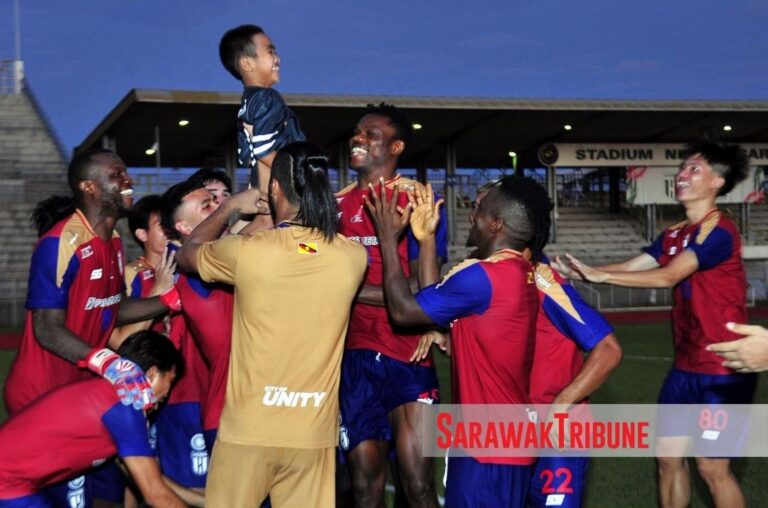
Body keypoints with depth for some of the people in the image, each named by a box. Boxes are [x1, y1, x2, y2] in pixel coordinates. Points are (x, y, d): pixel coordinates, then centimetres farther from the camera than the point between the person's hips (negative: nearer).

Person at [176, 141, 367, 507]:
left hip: (248, 429, -2)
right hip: (314, 433, 2)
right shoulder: (352, 257, -4)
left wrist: (230, 207, 22)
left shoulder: (247, 252, -11)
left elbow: (186, 253, 10)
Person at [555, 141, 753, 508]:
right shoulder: (675, 234, 10)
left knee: (712, 465, -1)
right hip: (686, 367, 8)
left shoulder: (719, 230, -17)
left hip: (723, 369, -8)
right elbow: (629, 267, 3)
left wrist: (598, 275, -29)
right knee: (669, 456, 12)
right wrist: (577, 271, -12)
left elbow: (667, 277, -26)